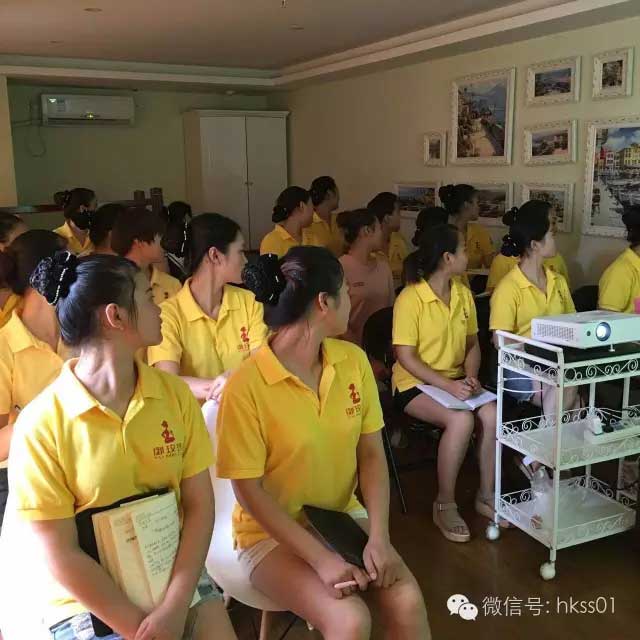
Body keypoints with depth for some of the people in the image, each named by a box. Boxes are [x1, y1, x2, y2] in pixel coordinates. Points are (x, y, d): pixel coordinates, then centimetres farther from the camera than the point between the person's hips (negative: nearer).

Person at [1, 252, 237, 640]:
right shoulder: (41, 423, -14)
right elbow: (60, 556, -12)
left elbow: (199, 506, -4)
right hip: (86, 597, -3)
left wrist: (174, 607, -13)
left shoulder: (176, 394, -3)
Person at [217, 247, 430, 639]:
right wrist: (321, 558, -22)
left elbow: (372, 455, -1)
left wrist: (379, 537, -14)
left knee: (408, 602, -17)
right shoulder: (247, 386, -21)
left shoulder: (354, 360, -4)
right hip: (272, 532, -4)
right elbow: (249, 491, -17)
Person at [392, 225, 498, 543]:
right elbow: (405, 357, -17)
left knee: (493, 414, -22)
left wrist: (471, 377, -9)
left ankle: (486, 495, -2)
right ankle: (444, 505, -13)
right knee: (461, 420, -31)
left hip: (456, 381, 6)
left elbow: (473, 344, 11)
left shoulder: (464, 293, 5)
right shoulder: (410, 298, -16)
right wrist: (448, 385, -25)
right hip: (415, 384, -6)